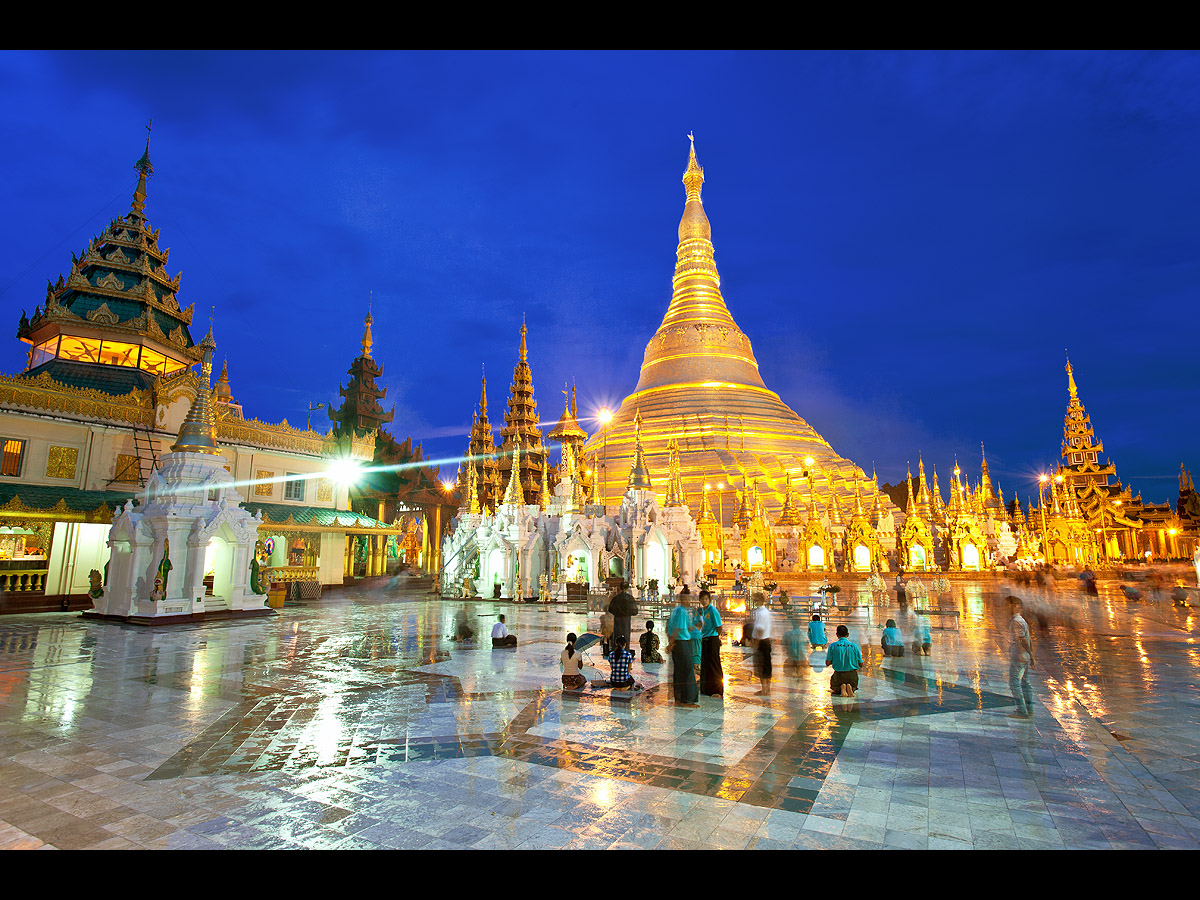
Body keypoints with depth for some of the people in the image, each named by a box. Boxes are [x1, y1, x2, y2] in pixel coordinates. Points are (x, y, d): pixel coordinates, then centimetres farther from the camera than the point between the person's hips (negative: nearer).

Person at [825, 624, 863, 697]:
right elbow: (861, 665, 0)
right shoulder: (854, 646, -6)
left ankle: (842, 688, -7)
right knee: (853, 689, 32)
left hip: (838, 674, -1)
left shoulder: (832, 646, -8)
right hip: (852, 675, 1)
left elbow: (827, 663, -3)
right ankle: (849, 687, -5)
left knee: (835, 690, 29)